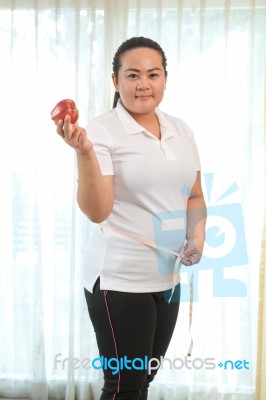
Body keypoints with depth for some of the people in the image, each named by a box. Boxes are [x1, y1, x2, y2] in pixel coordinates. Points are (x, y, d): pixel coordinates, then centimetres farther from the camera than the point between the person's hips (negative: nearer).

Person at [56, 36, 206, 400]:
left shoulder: (181, 131, 7)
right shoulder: (102, 131, -12)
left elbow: (194, 197, 16)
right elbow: (97, 211, -20)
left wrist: (197, 237, -2)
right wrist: (84, 151, -32)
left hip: (167, 277, 6)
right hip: (120, 280, -6)